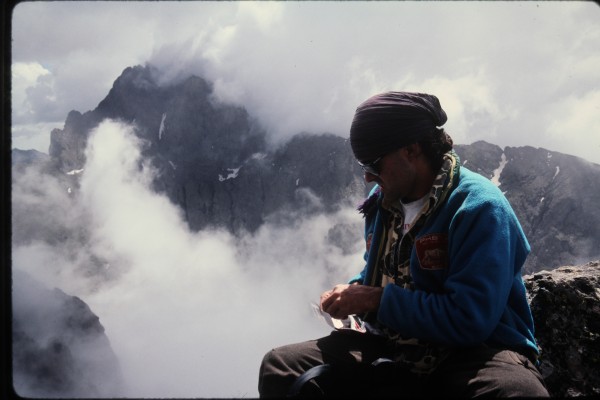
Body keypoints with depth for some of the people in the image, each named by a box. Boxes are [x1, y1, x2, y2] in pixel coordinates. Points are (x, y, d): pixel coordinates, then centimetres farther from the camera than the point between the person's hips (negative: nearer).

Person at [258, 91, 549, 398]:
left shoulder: (479, 208, -17)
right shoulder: (382, 201, 6)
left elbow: (469, 320, -24)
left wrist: (377, 301, -19)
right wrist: (354, 293, 0)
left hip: (475, 352, -5)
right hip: (394, 348, 6)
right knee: (281, 366, -8)